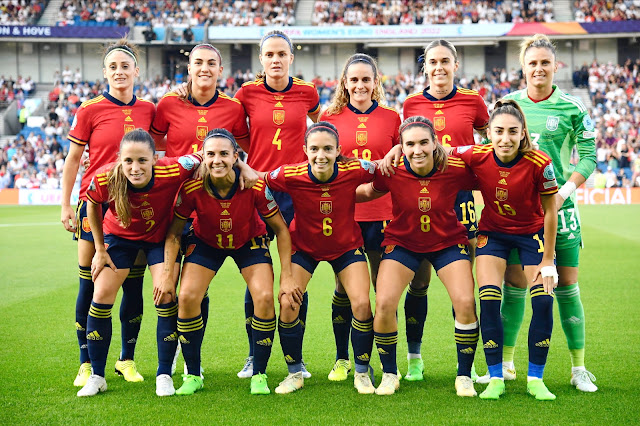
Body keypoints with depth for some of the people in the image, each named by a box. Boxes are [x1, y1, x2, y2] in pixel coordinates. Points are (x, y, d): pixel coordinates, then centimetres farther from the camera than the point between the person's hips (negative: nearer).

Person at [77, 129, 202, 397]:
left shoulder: (172, 171, -37)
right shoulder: (105, 178, -32)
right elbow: (92, 204, -8)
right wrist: (100, 249, -4)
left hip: (160, 236, -1)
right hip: (120, 235, 1)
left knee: (165, 295, -12)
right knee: (102, 295, -6)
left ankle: (164, 375, 4)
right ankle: (96, 376, 10)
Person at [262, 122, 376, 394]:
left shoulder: (354, 171, -26)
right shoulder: (290, 176, -27)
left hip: (346, 246, 0)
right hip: (303, 247, 0)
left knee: (361, 304, -12)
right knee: (288, 305, -11)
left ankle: (362, 374, 11)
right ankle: (295, 374, 12)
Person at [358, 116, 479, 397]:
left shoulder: (456, 170, -22)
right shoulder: (391, 172, -21)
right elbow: (367, 192, -1)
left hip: (448, 242, 0)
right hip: (402, 242, 0)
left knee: (465, 303, -17)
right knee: (384, 304, -16)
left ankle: (464, 377, 6)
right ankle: (389, 375, 7)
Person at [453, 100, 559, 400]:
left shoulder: (539, 163, -26)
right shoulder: (477, 156, -21)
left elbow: (549, 211, -14)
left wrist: (547, 261, -11)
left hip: (532, 233, -1)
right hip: (493, 233, 1)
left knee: (543, 302, -12)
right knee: (488, 301, -14)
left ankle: (535, 379, 5)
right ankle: (495, 378, 1)